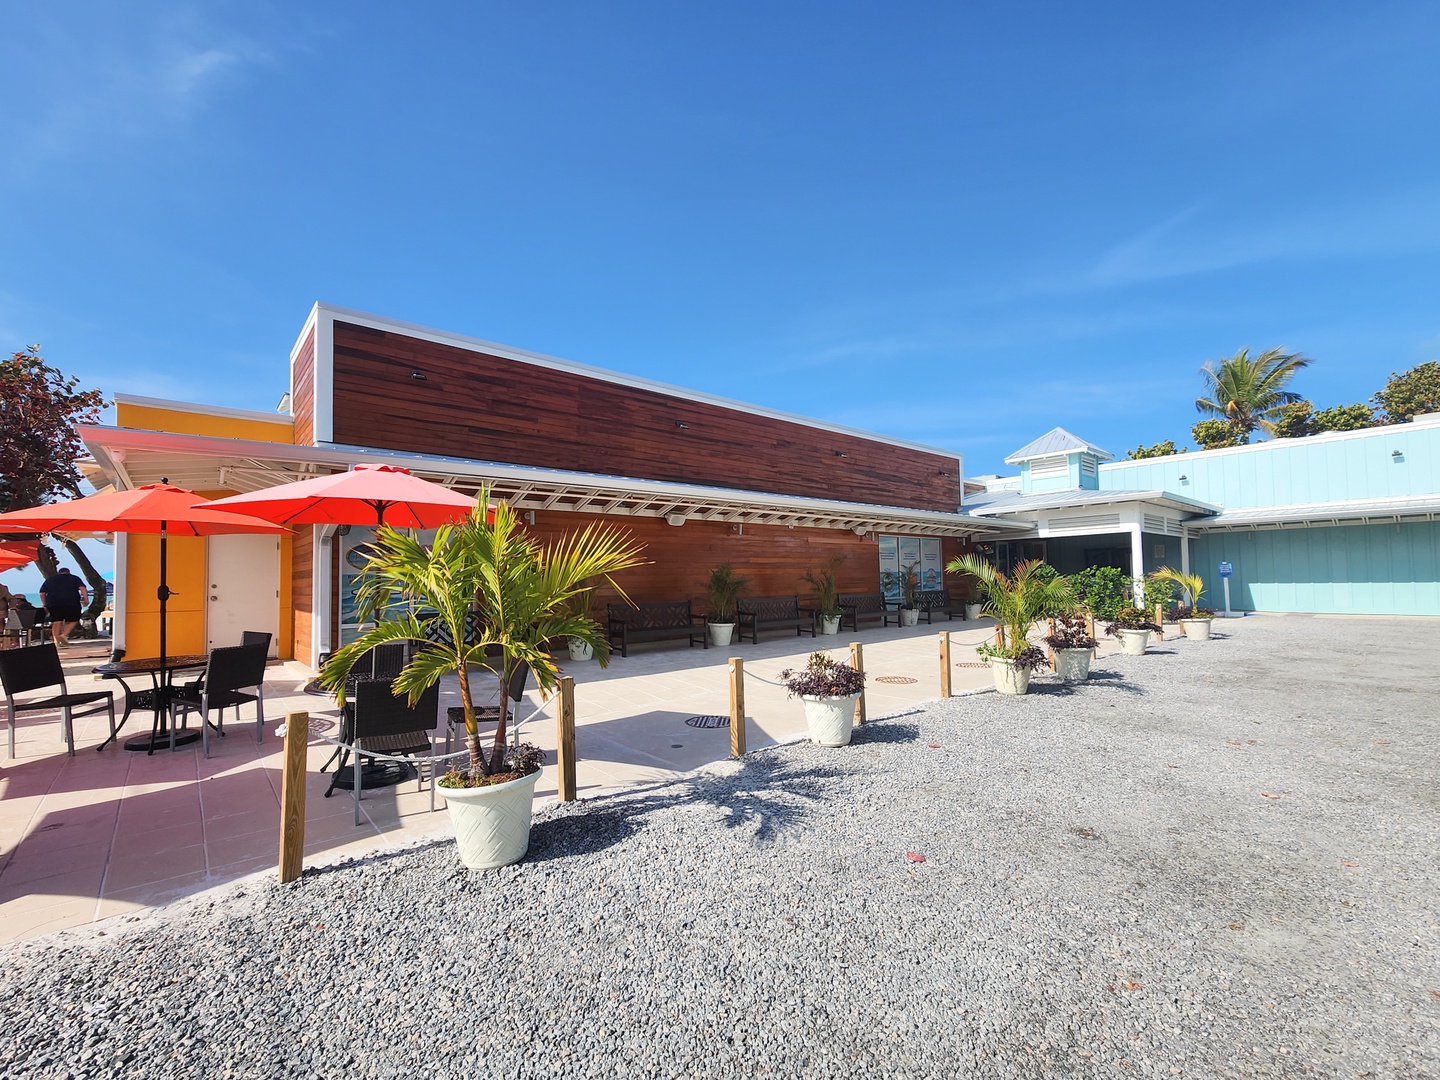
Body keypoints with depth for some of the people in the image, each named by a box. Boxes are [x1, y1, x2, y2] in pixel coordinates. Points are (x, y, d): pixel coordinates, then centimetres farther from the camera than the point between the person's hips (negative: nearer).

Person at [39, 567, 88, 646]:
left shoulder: (49, 580, 20)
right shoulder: (74, 578, 10)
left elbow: (42, 593, 18)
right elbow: (82, 588, -4)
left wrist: (45, 605, 23)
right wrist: (86, 599, -8)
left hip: (53, 604, 3)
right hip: (71, 603, -3)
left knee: (56, 622, 4)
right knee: (72, 621, 6)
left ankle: (56, 641, 0)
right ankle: (64, 635, -15)